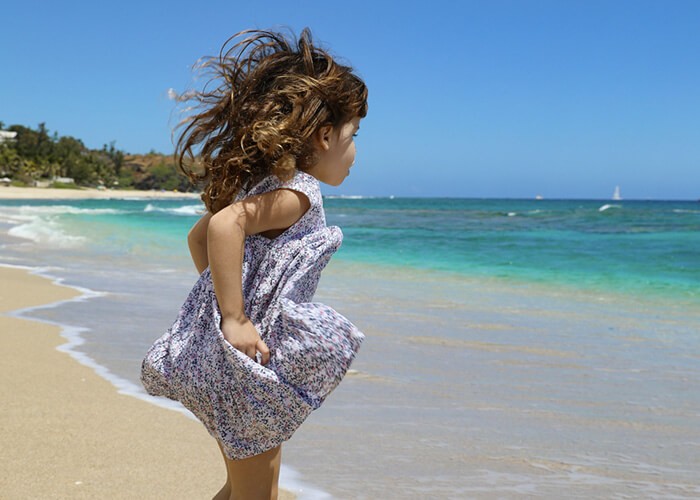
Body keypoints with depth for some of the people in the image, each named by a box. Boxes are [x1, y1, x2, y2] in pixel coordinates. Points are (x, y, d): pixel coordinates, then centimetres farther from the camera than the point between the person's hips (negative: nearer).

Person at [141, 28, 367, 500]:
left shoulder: (257, 185, 12)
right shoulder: (299, 192, -16)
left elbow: (199, 235, 23)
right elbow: (225, 224, -33)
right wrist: (233, 318, -30)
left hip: (217, 357, 10)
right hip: (249, 365, -9)